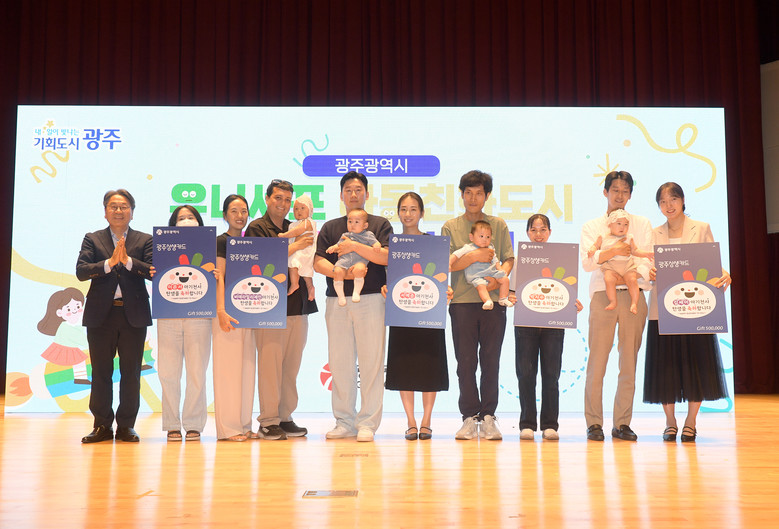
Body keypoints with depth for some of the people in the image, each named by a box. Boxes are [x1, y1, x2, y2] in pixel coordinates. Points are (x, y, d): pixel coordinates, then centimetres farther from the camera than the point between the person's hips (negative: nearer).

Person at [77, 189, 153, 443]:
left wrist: (128, 261, -20)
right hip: (101, 315, 1)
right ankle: (102, 425, 15)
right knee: (101, 372, 5)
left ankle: (126, 426, 12)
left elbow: (153, 272, -6)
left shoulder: (145, 240, 8)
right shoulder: (93, 239, 10)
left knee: (131, 373, 3)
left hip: (133, 315, 0)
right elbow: (81, 272, -4)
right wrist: (109, 263, -19)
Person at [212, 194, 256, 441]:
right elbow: (219, 278, -10)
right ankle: (228, 428, -1)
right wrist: (221, 310, -21)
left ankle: (244, 425, 14)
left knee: (246, 367, 8)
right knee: (227, 367, -6)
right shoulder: (221, 241, -2)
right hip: (227, 309, -7)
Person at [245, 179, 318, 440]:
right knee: (270, 363, -7)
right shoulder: (256, 228, 2)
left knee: (292, 365, 7)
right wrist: (293, 247, -16)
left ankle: (285, 418, 14)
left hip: (297, 304, 6)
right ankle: (267, 422, 0)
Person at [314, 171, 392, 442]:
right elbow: (318, 262, 6)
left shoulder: (380, 224, 11)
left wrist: (355, 246, -14)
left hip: (370, 298, -2)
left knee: (371, 361, -5)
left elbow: (386, 256, -5)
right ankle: (344, 422, 10)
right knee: (339, 361, 2)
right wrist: (340, 273, -11)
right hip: (337, 300, 3)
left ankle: (367, 423, 1)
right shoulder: (330, 227, 18)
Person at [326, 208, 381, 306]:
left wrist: (377, 246, -13)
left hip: (360, 260, -3)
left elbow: (375, 243, 10)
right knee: (337, 272, -27)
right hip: (344, 259, 3)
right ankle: (340, 295, -13)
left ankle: (356, 292, -23)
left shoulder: (368, 235, 18)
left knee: (359, 270, -38)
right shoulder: (345, 235, 29)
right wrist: (333, 248, 9)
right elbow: (339, 245, 30)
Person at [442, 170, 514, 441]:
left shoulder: (499, 225, 12)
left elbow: (509, 259, 8)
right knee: (466, 362, 1)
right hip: (462, 300, -1)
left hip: (493, 300, 1)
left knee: (491, 361, 3)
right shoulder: (450, 227, 9)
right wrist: (475, 256, -11)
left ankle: (488, 417, 10)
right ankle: (469, 417, 8)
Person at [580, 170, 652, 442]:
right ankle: (594, 423, 3)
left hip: (634, 295, 1)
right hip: (603, 295, -1)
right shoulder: (591, 226, 13)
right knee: (597, 360, -5)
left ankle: (622, 423, 9)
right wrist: (613, 252, -17)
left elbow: (649, 259, 4)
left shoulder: (642, 224, 16)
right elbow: (587, 262, -2)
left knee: (629, 361, 1)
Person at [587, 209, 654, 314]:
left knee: (632, 280, -25)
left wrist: (645, 254, 6)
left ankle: (634, 303, -18)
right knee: (609, 279, -30)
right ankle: (612, 302, -21)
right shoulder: (603, 238, 15)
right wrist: (592, 250, -3)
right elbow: (595, 245, 19)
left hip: (627, 266, 1)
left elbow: (634, 250, 21)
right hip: (610, 267, -1)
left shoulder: (628, 238, 19)